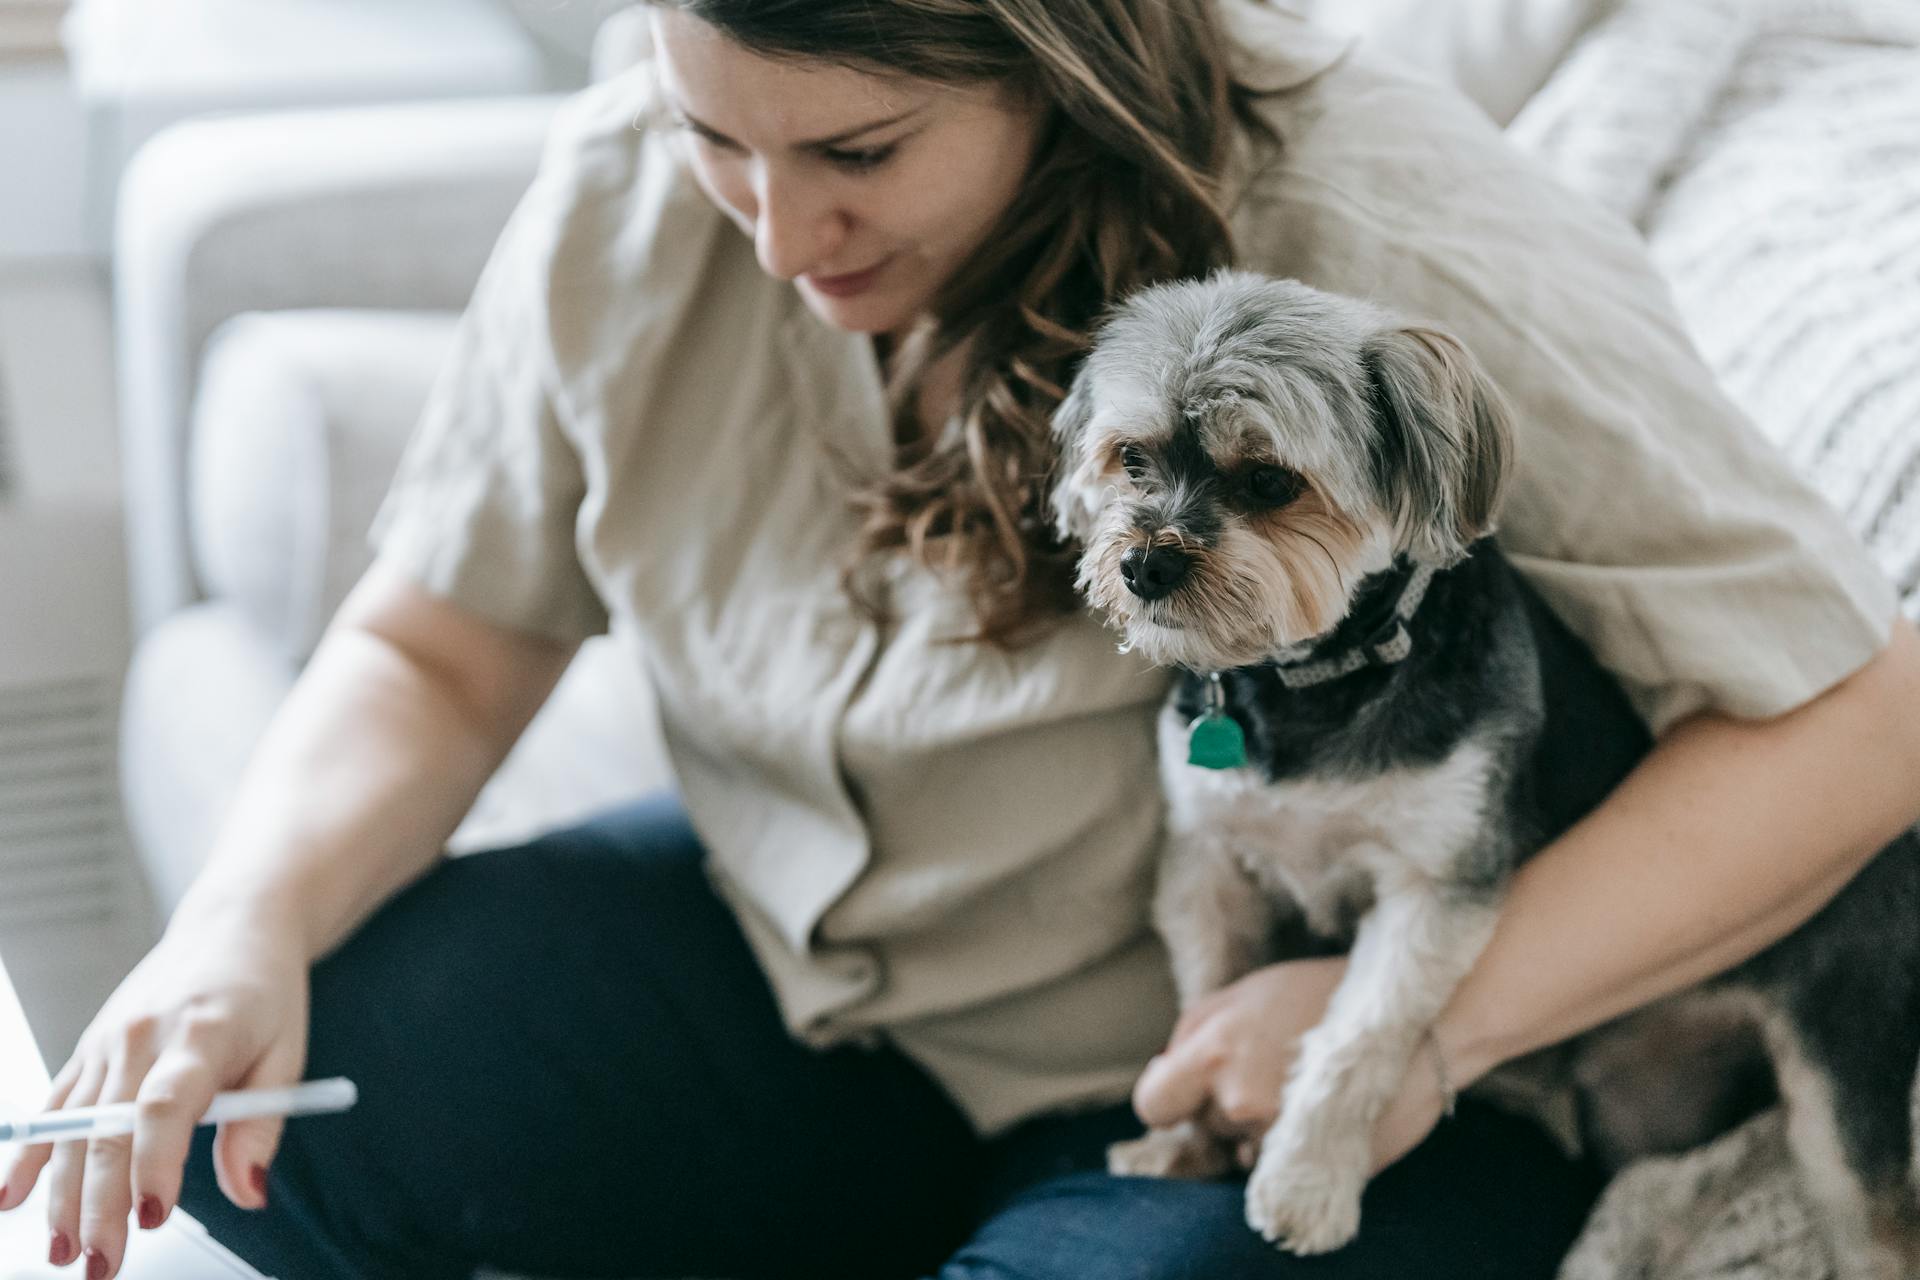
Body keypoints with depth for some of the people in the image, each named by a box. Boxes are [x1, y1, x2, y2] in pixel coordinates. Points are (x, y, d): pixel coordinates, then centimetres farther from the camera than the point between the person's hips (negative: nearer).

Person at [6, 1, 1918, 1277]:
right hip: (773, 955, 5)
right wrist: (242, 921, -20)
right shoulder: (630, 199, -11)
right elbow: (432, 652, 0)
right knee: (257, 1096, -12)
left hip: (1259, 1110, -4)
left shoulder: (1398, 255, -26)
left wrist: (1439, 1014, -32)